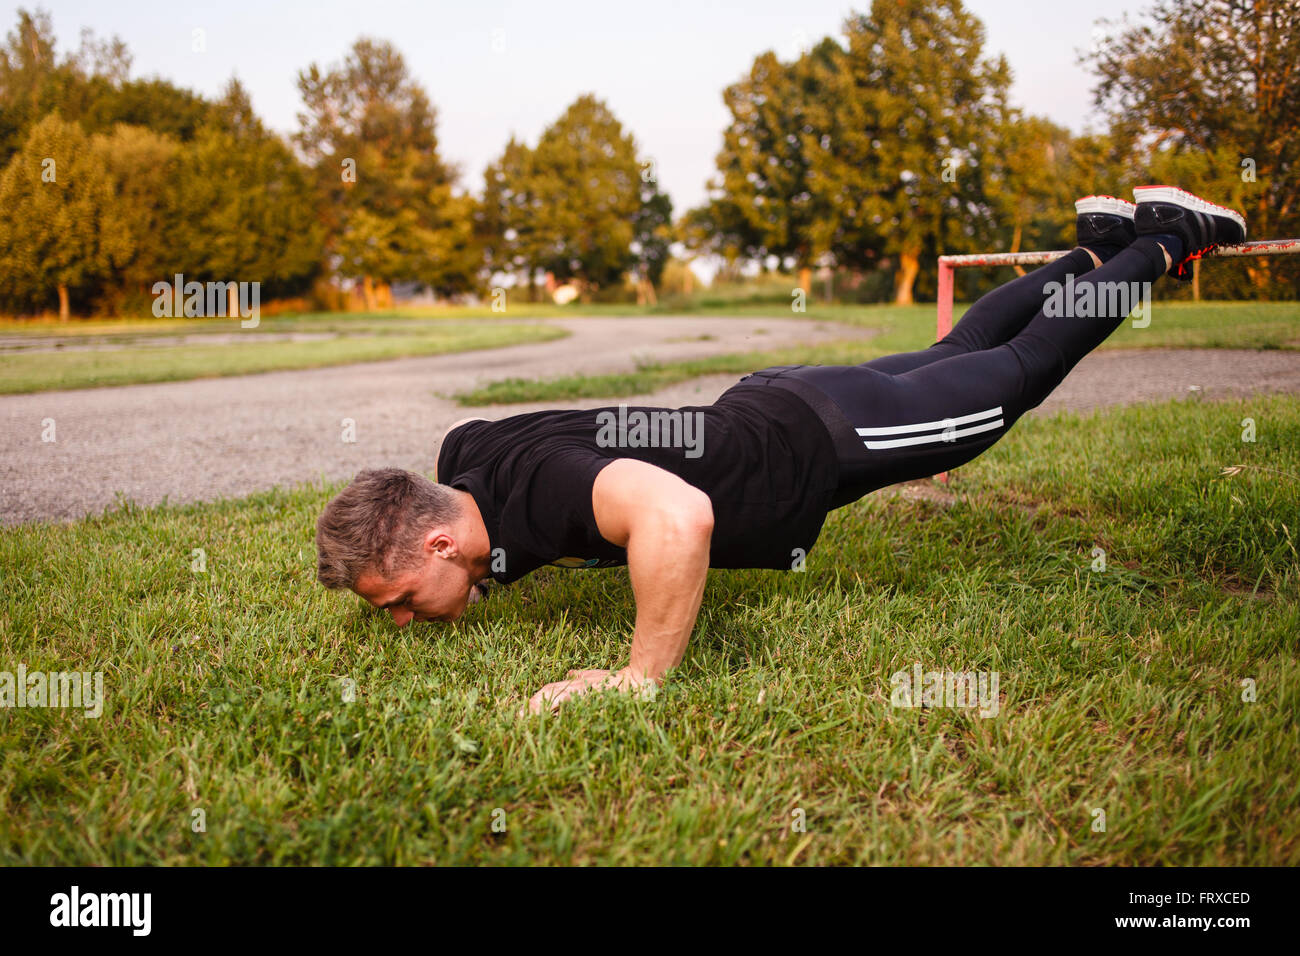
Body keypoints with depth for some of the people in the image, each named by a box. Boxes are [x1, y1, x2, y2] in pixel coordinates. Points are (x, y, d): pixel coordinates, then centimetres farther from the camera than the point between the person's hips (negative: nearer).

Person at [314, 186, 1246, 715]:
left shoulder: (537, 489, -39)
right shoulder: (461, 456, -12)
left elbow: (680, 515, -58)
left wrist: (641, 677, -47)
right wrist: (500, 567, 7)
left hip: (825, 436, -7)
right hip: (762, 407, 7)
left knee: (1018, 371, 15)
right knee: (956, 356, 27)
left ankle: (1162, 241, 33)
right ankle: (1097, 250, 44)